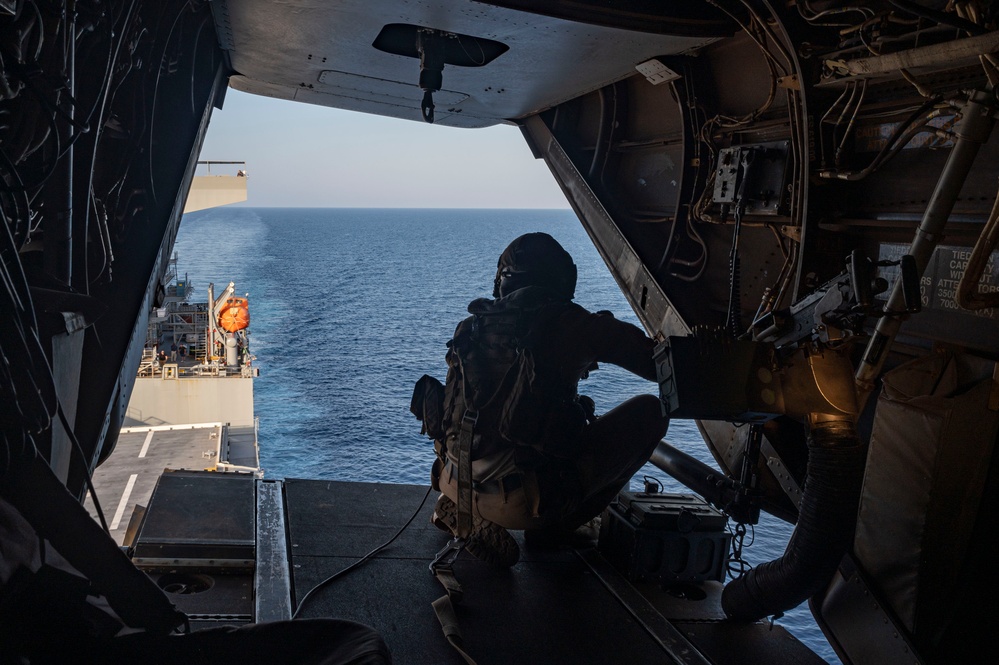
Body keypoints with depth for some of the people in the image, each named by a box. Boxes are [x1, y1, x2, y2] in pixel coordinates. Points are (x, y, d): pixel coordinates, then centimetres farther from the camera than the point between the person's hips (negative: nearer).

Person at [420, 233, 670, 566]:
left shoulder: (472, 327, 10)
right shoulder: (569, 324, -7)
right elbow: (659, 364, -2)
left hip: (455, 485, 7)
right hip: (525, 500, -6)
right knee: (650, 412, 5)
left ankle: (462, 514, 16)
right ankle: (552, 527, 8)